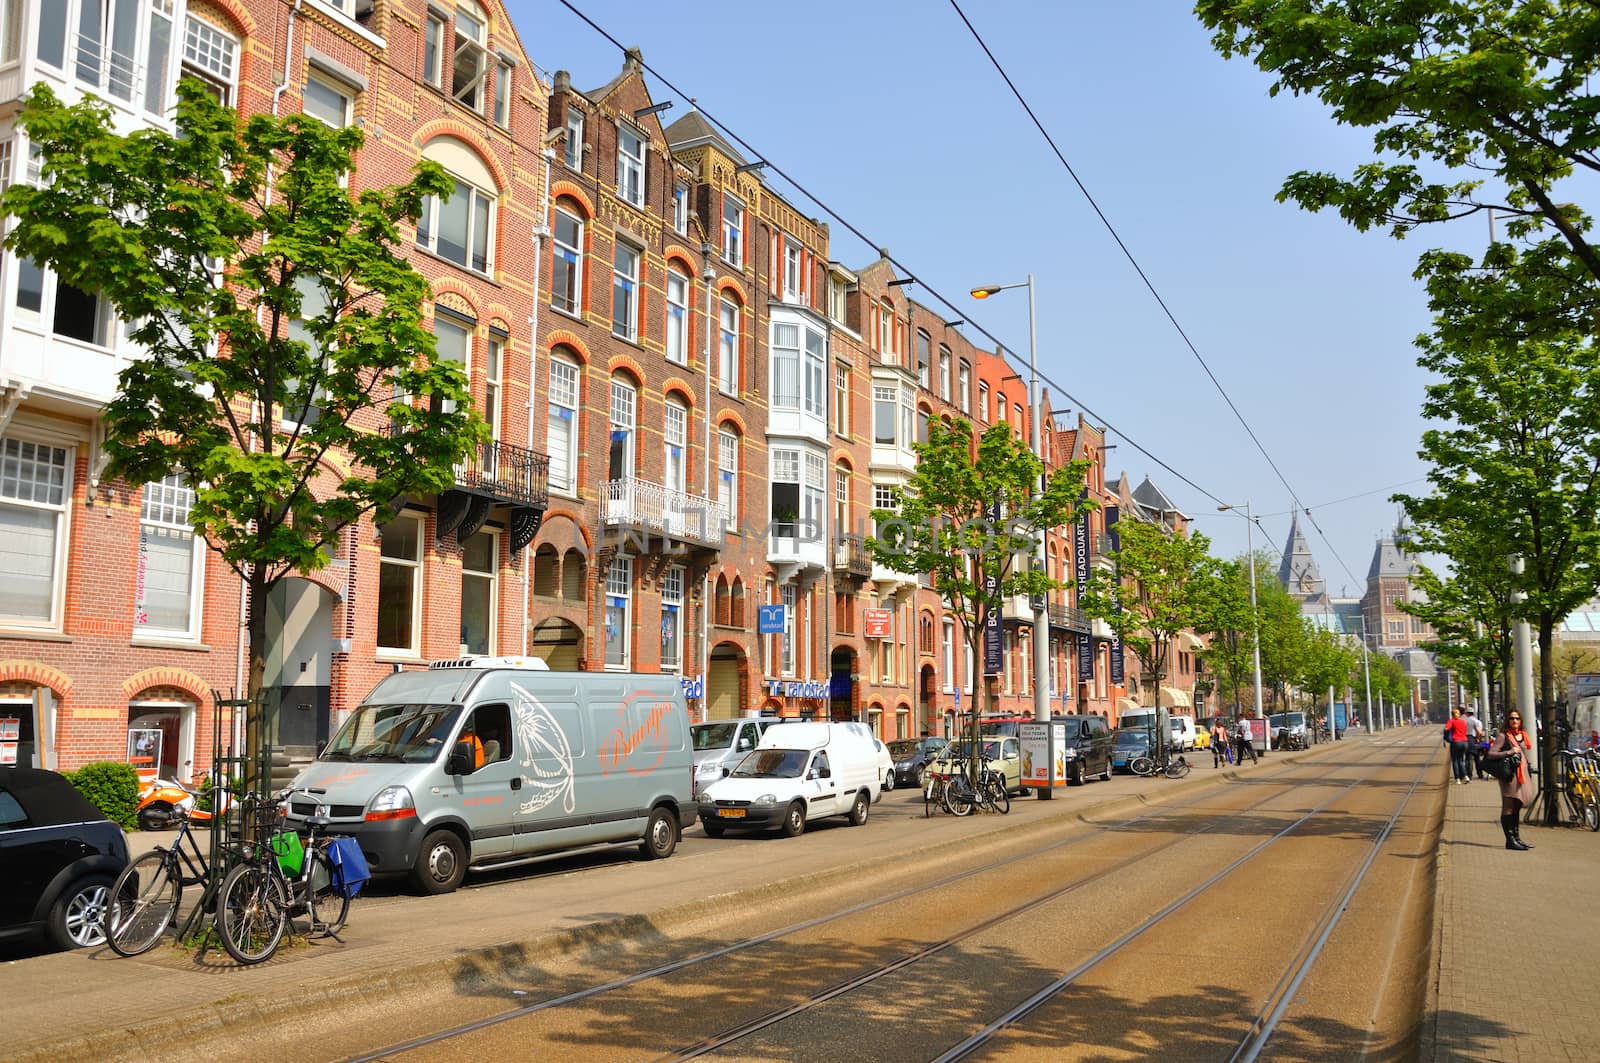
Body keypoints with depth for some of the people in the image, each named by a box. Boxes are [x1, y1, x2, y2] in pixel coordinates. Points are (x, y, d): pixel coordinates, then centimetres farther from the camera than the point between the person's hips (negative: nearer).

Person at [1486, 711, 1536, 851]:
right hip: (1510, 775, -7)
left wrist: (1529, 774, 21)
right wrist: (1508, 752, -22)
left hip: (1523, 775, 7)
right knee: (1508, 809, -4)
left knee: (1517, 808, 13)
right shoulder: (1503, 736, -6)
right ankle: (1510, 840, -4)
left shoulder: (1523, 735, 14)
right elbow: (1490, 754, -13)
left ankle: (1516, 837, 19)